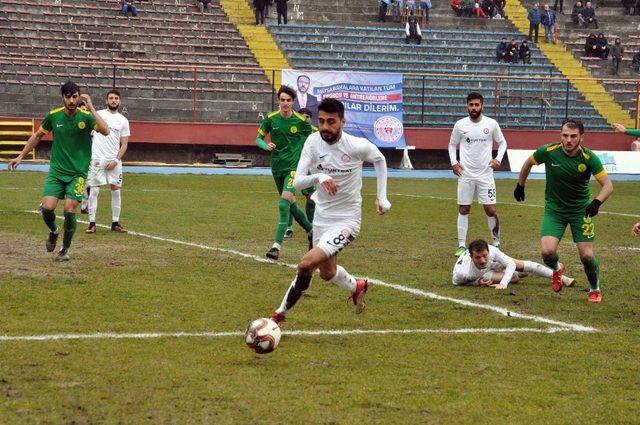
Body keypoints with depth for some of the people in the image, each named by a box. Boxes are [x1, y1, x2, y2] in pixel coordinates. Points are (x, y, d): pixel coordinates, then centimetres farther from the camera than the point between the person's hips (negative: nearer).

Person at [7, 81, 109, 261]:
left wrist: (91, 108, -28)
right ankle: (53, 232, 21)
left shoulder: (86, 116, -9)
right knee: (47, 207, -14)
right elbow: (37, 136, 16)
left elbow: (105, 131, -27)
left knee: (70, 211, -12)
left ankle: (65, 248, 13)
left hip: (78, 173, -2)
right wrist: (21, 156, 16)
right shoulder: (53, 116, 0)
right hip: (56, 171, 2)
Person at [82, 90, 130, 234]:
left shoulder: (123, 120, 9)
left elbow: (124, 144, 8)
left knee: (116, 190, 3)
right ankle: (92, 223, 0)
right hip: (97, 159, -2)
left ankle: (115, 223, 11)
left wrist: (116, 160, -6)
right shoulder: (98, 115, 3)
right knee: (93, 190, -4)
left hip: (114, 161, 3)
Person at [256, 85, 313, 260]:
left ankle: (277, 245, -21)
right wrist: (266, 145, -18)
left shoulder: (301, 121, -6)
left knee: (284, 203, -20)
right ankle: (311, 230, 40)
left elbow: (309, 139, 10)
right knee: (291, 205, 16)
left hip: (294, 166, -4)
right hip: (277, 167, 4)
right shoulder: (271, 119, -1)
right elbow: (258, 138, 3)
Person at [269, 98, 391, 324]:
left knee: (306, 264, -22)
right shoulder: (313, 142, -11)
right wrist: (318, 177, -37)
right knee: (327, 273, 24)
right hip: (321, 218, 5)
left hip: (346, 221, -5)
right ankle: (356, 287, 56)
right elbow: (297, 182, -16)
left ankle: (282, 312, -3)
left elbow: (379, 160, 6)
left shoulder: (358, 146, -18)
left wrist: (382, 197, 3)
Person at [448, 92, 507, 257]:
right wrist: (453, 162, -2)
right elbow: (452, 144, 13)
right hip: (465, 174, 1)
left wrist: (498, 159, -6)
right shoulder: (460, 125, 0)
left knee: (491, 210, -2)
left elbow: (502, 142, 10)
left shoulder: (491, 124, -2)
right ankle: (461, 245, 9)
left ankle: (496, 243, 10)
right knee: (463, 209, 3)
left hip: (485, 174, -1)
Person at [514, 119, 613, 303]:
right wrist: (520, 186, 14)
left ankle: (595, 289, 23)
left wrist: (597, 202, -39)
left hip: (581, 210, -1)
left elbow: (607, 185, -20)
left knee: (587, 256, -8)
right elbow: (528, 162, 5)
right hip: (554, 210, 1)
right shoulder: (548, 151, -17)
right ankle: (557, 269, 20)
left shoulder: (589, 158, -19)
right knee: (547, 251, -18)